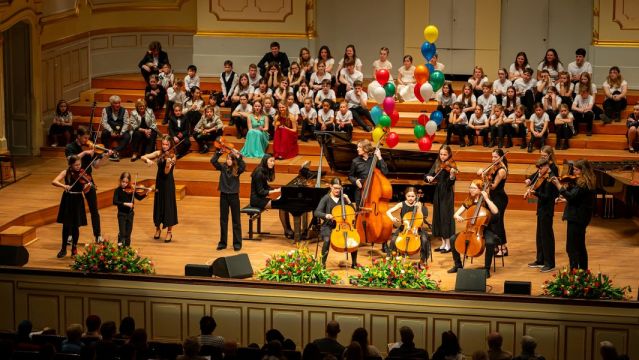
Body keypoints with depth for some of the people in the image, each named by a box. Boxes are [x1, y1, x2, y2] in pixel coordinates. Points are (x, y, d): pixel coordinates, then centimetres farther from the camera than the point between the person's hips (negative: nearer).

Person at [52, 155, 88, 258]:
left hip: (78, 201, 0)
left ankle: (74, 248, 19)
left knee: (75, 226, 4)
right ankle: (64, 249, 17)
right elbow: (54, 182, -16)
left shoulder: (82, 174, -5)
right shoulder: (66, 172, -5)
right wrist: (64, 186, -33)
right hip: (67, 200, 0)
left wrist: (88, 186, -32)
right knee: (66, 225, 5)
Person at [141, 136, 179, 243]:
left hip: (168, 183, -4)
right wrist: (147, 160, -22)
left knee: (168, 205, -2)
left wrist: (168, 163, -40)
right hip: (159, 182, 4)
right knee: (158, 204, 12)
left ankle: (169, 232, 6)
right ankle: (158, 228, 28)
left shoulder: (172, 157, -11)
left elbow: (166, 172, -21)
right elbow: (142, 157, 0)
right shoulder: (158, 154, 1)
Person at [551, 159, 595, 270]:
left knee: (571, 248, -8)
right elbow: (574, 193, 17)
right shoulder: (586, 182, 11)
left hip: (576, 218, -11)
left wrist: (559, 186, -22)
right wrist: (567, 186, 2)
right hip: (581, 218, 11)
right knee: (580, 247, 19)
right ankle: (583, 270, 27)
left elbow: (571, 197, -26)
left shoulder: (583, 184, -19)